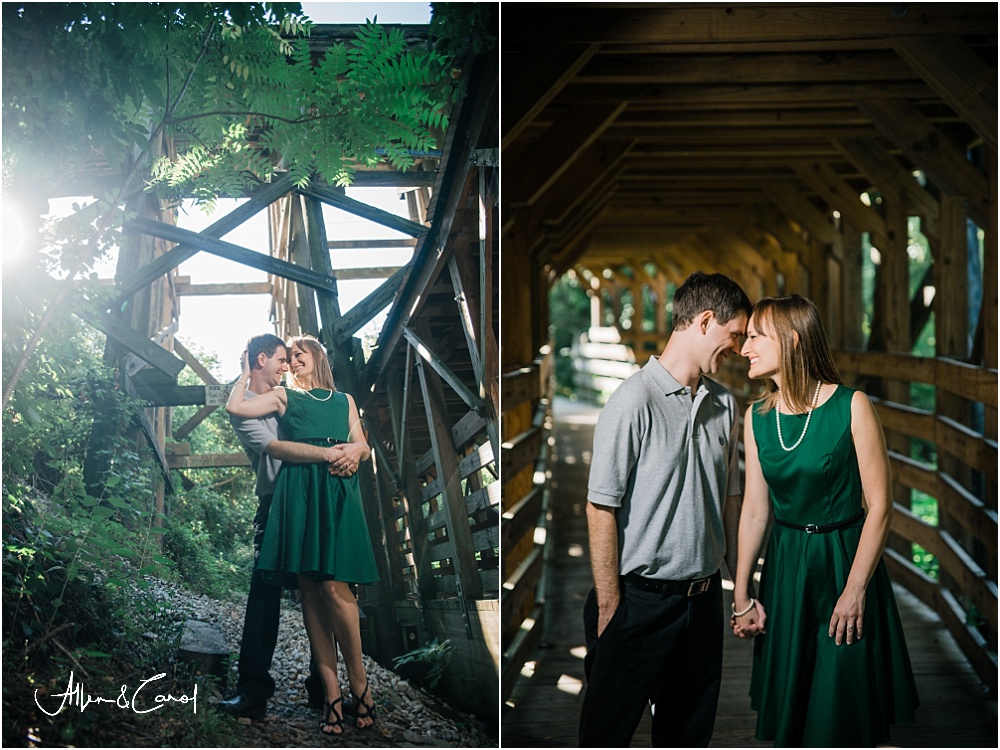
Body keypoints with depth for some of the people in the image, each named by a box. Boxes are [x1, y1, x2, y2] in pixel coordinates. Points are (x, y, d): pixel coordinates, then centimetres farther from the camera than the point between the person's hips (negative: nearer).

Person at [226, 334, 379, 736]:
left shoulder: (344, 400, 24)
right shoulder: (284, 397, 20)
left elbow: (364, 448, 19)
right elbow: (234, 406, 7)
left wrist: (355, 450, -3)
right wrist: (247, 373, 19)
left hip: (338, 492, 0)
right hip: (299, 492, 0)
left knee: (333, 585, -15)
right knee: (311, 590, -5)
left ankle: (358, 679, -4)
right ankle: (331, 688, -4)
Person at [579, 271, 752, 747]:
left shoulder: (724, 404, 7)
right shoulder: (634, 401, -15)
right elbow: (601, 508, -14)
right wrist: (608, 606, -14)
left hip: (704, 596, 6)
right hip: (641, 598, -6)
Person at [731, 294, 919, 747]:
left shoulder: (851, 406, -13)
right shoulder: (757, 417, 0)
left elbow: (879, 505, -12)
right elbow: (754, 510, 4)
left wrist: (855, 590, -14)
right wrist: (741, 596, 4)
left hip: (844, 562, -4)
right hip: (785, 566, 4)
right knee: (787, 707, 13)